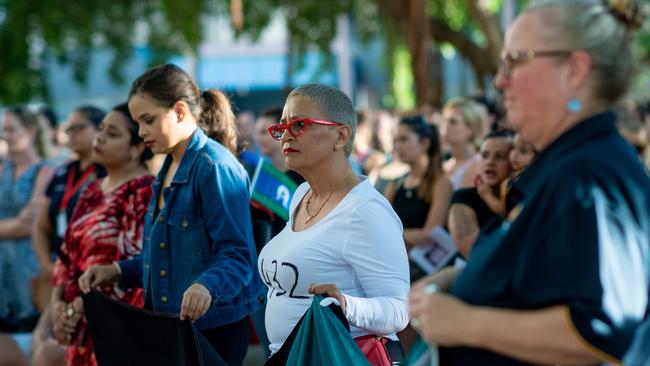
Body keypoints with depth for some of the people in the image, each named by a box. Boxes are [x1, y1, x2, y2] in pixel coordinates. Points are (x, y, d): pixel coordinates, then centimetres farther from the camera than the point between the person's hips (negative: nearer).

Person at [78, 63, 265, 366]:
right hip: (170, 323, 9)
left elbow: (236, 255, -21)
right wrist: (117, 271, 9)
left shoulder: (215, 166, -14)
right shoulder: (169, 168, 15)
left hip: (213, 325, -9)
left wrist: (206, 286, -39)